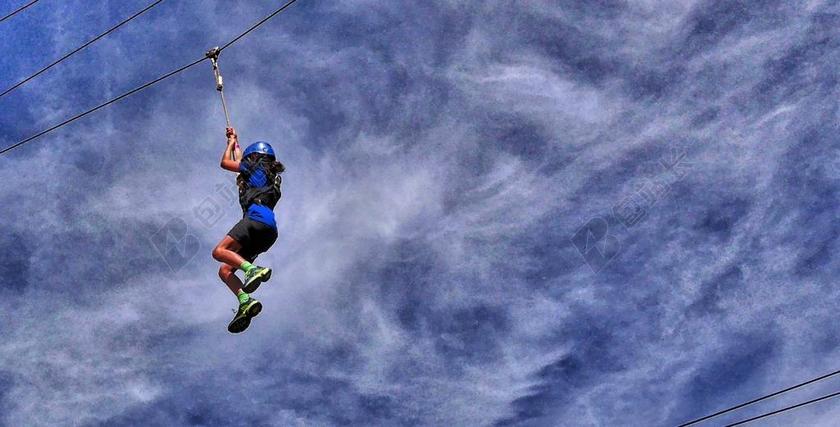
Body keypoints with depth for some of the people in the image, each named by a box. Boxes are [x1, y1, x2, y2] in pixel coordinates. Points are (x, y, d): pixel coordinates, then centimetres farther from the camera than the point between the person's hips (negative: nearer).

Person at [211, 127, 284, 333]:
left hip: (257, 217, -8)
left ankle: (253, 269, -41)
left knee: (219, 251, -22)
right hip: (269, 231, 9)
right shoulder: (271, 176, 35)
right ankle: (245, 302, -20)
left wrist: (231, 143, 39)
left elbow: (225, 162, 23)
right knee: (224, 271, 2)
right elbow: (240, 163, 53)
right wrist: (234, 142, 62)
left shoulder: (257, 167, 12)